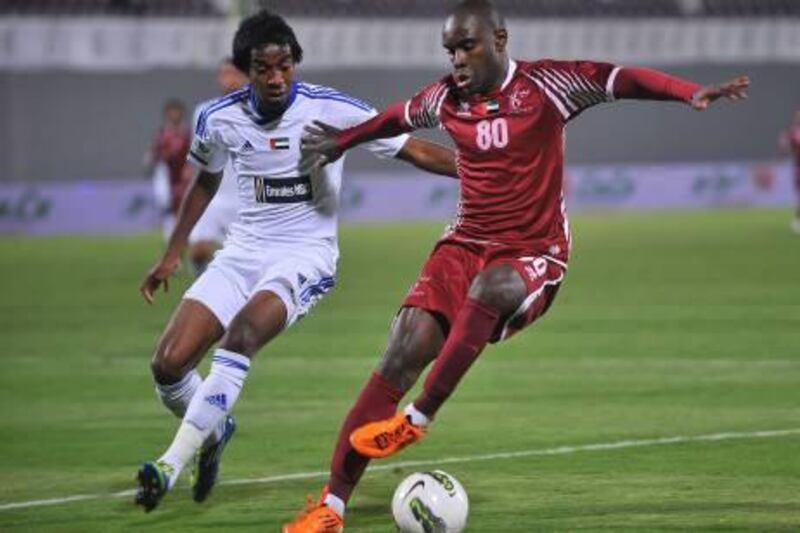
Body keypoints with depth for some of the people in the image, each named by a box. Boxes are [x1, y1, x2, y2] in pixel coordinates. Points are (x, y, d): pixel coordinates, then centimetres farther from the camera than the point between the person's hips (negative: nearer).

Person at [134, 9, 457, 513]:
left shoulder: (333, 109, -12)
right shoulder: (219, 119, -2)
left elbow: (413, 150, -4)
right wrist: (172, 256, 21)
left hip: (306, 255, -4)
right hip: (242, 253, 4)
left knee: (242, 332, -33)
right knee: (168, 364, -9)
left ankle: (173, 464, -31)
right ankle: (214, 431, 25)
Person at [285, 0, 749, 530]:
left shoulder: (544, 85, -7)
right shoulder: (445, 98, 7)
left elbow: (623, 80, -18)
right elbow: (398, 117, 28)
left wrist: (693, 93, -33)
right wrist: (344, 141, 44)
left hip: (533, 254, -4)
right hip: (465, 245, 4)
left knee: (488, 289, -40)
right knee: (402, 357, -14)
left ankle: (416, 420, -32)